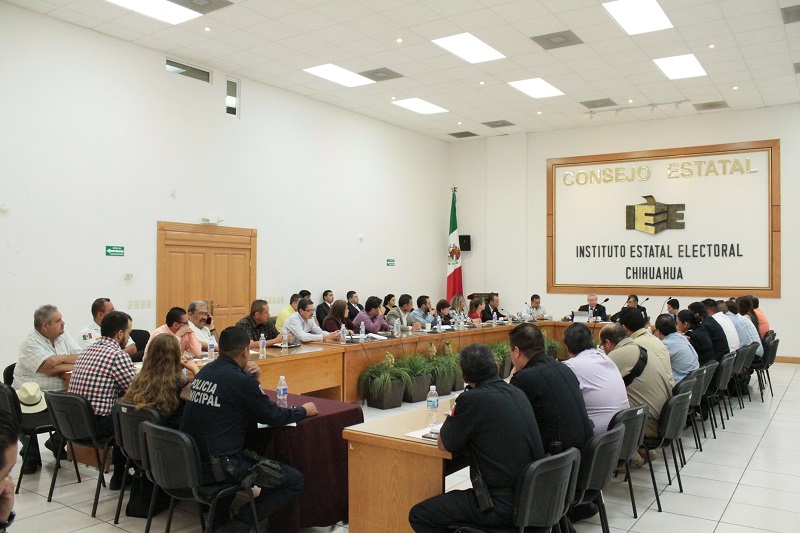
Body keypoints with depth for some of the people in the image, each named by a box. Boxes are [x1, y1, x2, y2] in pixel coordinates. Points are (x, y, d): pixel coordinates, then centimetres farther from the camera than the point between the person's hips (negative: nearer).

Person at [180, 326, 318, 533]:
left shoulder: (204, 371, 7)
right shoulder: (240, 380, -16)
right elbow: (274, 416, -7)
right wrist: (304, 410, 10)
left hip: (190, 461, 9)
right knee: (295, 480, -2)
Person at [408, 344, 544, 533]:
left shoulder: (472, 399, -18)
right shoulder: (517, 393, 4)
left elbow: (443, 444, -3)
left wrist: (453, 418, 13)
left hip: (501, 505, -8)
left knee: (418, 515, 3)